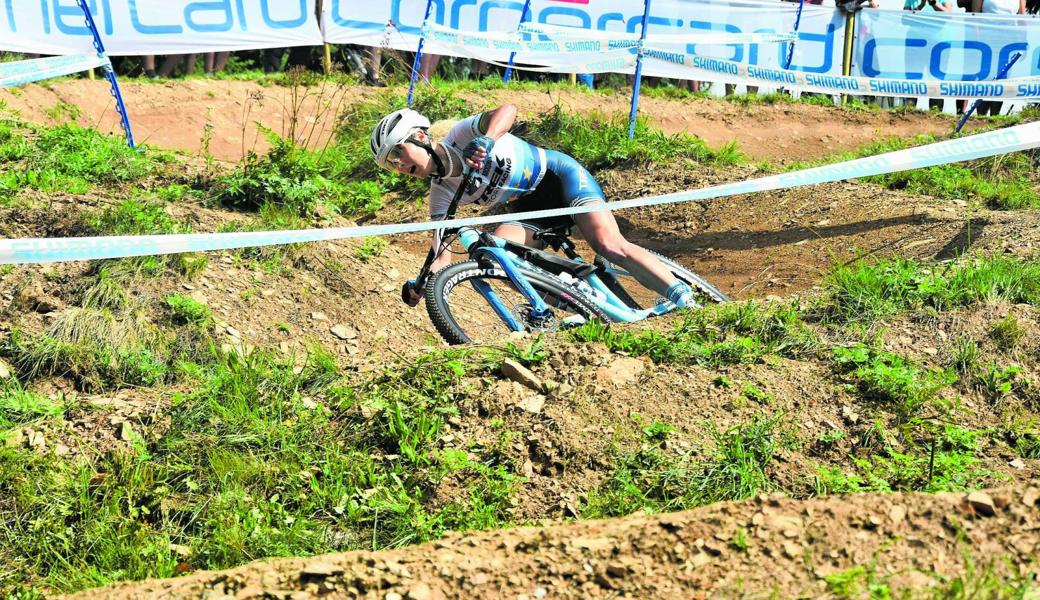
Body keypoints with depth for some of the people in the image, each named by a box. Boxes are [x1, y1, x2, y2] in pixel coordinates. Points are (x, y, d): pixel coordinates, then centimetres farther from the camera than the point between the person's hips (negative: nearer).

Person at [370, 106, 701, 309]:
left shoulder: (463, 133, -18)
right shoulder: (441, 193, -6)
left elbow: (508, 109, -35)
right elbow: (442, 252, -11)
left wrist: (486, 140, -54)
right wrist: (422, 283, -29)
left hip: (556, 173, -5)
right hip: (528, 208, 6)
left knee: (609, 246, -24)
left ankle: (684, 299, -17)